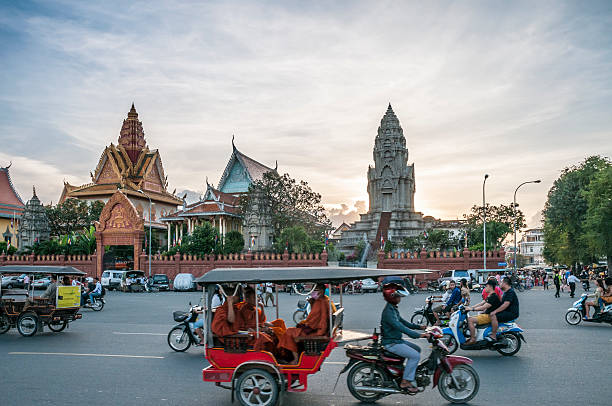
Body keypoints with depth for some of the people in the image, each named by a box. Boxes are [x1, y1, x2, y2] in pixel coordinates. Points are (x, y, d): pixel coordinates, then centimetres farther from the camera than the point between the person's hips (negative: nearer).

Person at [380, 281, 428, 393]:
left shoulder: (393, 309, 11)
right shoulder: (388, 312, -23)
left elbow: (402, 321, 20)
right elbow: (400, 327, -30)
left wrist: (419, 327, 12)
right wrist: (419, 335, -31)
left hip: (397, 340, 10)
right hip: (390, 343, -10)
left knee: (417, 349, 14)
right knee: (415, 355, -16)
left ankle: (410, 374, 20)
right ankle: (405, 382, -11)